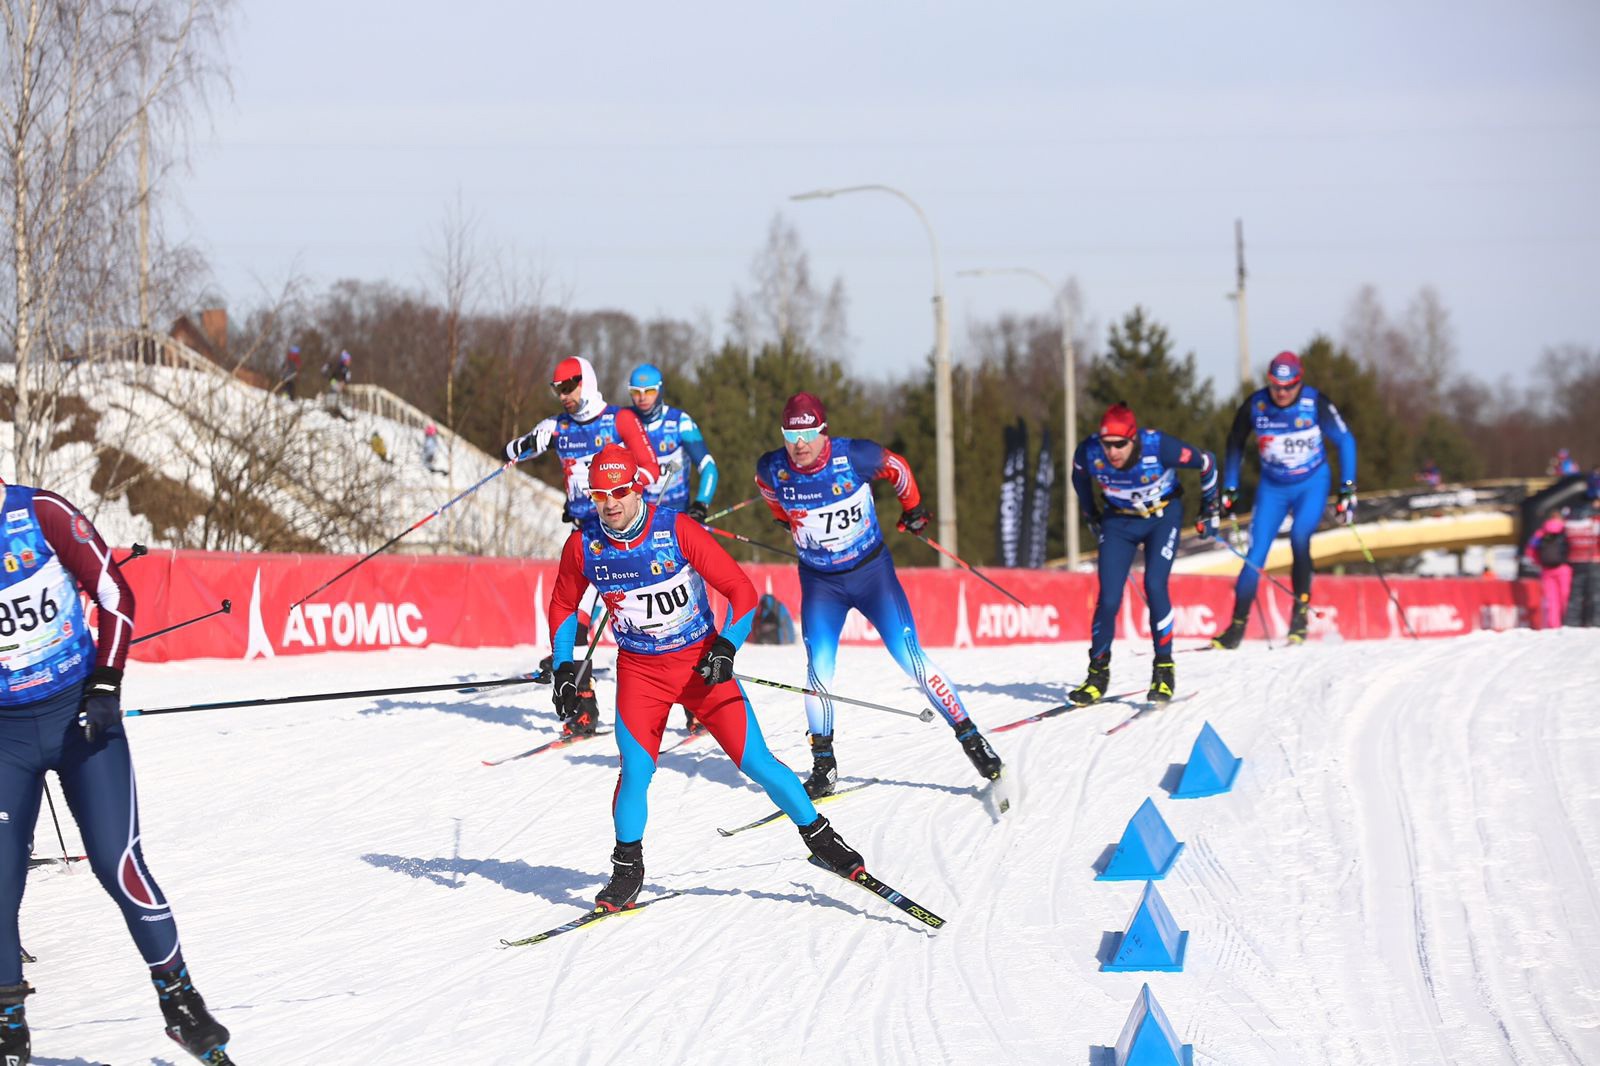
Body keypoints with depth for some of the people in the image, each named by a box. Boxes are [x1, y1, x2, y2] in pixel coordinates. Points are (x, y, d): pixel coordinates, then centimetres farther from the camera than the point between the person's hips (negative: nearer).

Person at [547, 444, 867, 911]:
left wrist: (725, 649, -26)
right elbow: (564, 606, 10)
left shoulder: (678, 531, -19)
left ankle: (819, 837, 15)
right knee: (636, 772, -14)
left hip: (700, 662, -2)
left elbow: (743, 592, -14)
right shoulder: (583, 544, -10)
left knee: (756, 762, -5)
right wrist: (563, 668, 0)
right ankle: (627, 870, 9)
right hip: (639, 668, 2)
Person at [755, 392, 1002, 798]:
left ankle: (969, 737, 1)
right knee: (819, 669, -10)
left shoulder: (855, 456, -22)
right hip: (820, 583, 2)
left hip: (872, 571, -2)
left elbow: (897, 468, 0)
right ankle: (824, 765, 6)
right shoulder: (772, 470, -15)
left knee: (911, 657, -7)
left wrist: (913, 508, 15)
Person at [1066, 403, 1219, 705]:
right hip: (1119, 520, 2)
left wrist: (1209, 510, -2)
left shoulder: (1159, 447, -32)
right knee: (1108, 598, -9)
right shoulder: (1089, 453, -25)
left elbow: (1207, 463, -14)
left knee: (1154, 586, -19)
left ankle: (1164, 669, -5)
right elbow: (1080, 478, 2)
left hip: (1163, 516, -2)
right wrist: (1091, 516, 14)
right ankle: (1098, 674, 7)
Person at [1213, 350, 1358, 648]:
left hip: (1312, 483, -2)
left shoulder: (1315, 404, -18)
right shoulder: (1255, 406, -12)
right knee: (1256, 555, -6)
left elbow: (1345, 441, -8)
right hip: (1273, 487, 2)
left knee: (1299, 537, -27)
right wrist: (1229, 491, 6)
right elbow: (1235, 445, 5)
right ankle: (1237, 626, 2)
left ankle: (1301, 612, -15)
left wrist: (1348, 490, -11)